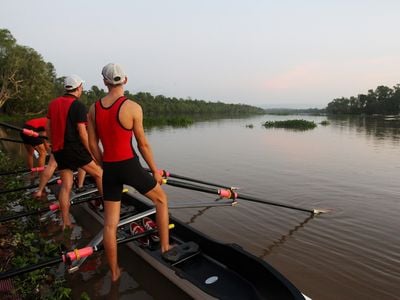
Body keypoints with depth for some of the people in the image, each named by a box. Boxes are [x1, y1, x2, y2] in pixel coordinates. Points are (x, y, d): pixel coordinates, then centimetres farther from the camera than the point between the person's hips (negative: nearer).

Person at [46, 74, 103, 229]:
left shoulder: (53, 103, 11)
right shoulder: (78, 106, -10)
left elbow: (48, 128, 16)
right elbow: (82, 133, -15)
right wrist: (92, 153, -7)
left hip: (59, 150, 7)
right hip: (74, 148, -7)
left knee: (65, 185, 10)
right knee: (99, 173, 7)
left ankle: (65, 222, 14)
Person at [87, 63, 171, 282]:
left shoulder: (93, 109, 3)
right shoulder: (132, 107, -11)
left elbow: (93, 145, 7)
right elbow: (143, 144, -8)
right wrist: (155, 171, 3)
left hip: (109, 170, 5)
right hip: (129, 166, -4)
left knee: (110, 223, 13)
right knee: (161, 199, 22)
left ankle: (114, 272, 28)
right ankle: (165, 246, 28)